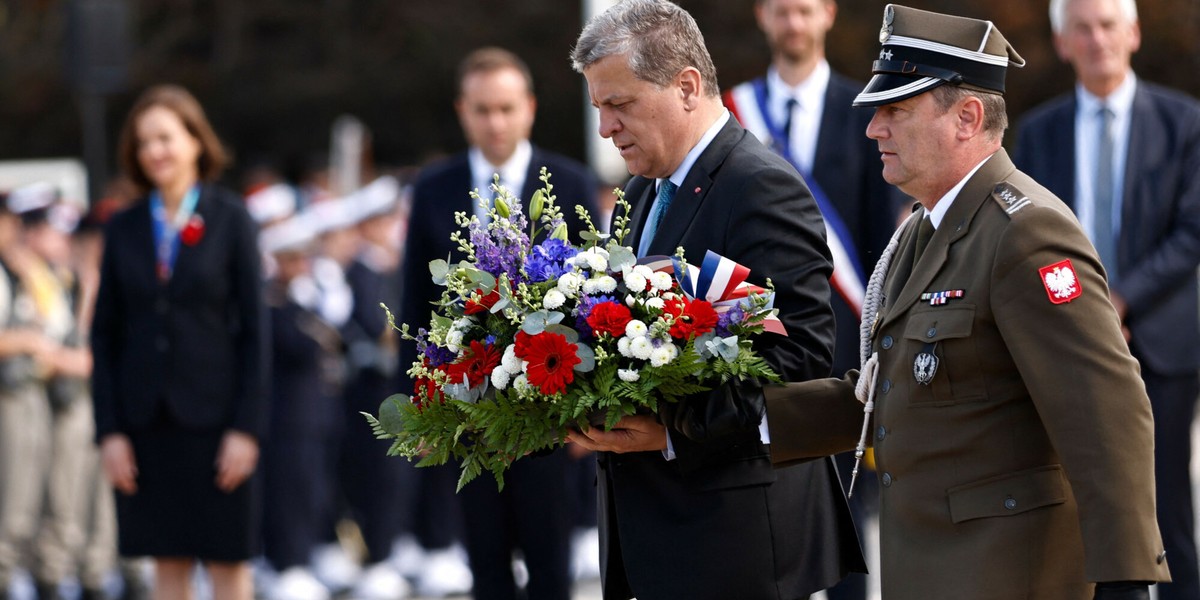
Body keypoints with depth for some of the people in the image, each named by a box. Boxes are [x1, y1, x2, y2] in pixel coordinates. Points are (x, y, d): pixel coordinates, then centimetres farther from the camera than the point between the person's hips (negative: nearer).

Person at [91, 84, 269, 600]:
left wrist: (247, 427, -9)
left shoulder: (229, 219, -1)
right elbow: (104, 335, 7)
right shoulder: (123, 229, 7)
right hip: (147, 422, 3)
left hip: (213, 417, -3)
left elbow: (254, 329, -3)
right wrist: (109, 430, -1)